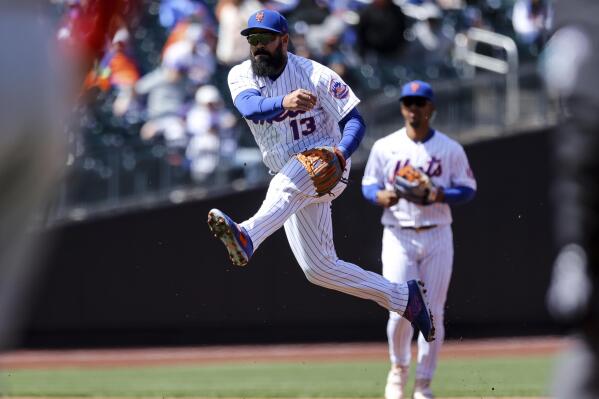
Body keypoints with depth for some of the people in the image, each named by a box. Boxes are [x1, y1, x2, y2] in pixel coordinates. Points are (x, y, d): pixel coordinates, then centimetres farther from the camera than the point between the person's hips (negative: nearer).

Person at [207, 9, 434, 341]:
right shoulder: (241, 76, -2)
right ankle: (403, 297, 17)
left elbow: (354, 120, -7)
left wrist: (340, 153, -28)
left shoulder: (315, 74, -10)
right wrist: (284, 102, -47)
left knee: (289, 181, -40)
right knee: (319, 269, 3)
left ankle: (247, 238, -67)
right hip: (288, 179, 5)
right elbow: (250, 106, -25)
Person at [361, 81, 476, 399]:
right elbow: (368, 185, 8)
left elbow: (467, 188, 4)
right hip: (398, 237, -1)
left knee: (433, 312, -1)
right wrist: (381, 196, -15)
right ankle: (398, 368, 19)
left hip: (437, 236, 1)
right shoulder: (384, 147, 5)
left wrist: (442, 195, -16)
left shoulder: (450, 149, 4)